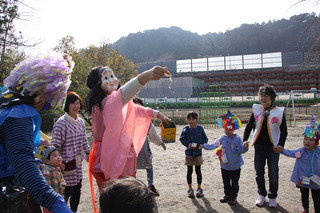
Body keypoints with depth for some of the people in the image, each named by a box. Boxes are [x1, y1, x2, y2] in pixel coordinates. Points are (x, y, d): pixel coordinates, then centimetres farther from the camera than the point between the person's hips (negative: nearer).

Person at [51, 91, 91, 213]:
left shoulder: (81, 122, 8)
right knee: (67, 190, -1)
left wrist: (88, 152, 28)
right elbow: (55, 145, -17)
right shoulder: (61, 123, -15)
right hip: (67, 163, -7)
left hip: (78, 163, 7)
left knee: (77, 188, 16)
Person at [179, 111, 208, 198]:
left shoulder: (200, 128, -5)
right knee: (189, 171, 9)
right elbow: (182, 139, -3)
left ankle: (199, 188, 24)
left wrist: (201, 145, -13)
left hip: (198, 153, 0)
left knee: (198, 171, 8)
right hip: (189, 153, 0)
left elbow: (205, 139, 3)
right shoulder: (186, 129, -7)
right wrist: (187, 144, -19)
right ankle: (190, 189, 23)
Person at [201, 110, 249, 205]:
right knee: (226, 183, 17)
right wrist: (204, 146, 4)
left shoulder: (237, 138, -15)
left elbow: (240, 150, -17)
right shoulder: (223, 138, -3)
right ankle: (227, 195, 35)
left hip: (235, 166, -4)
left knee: (234, 183, 10)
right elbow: (214, 145, 4)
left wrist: (244, 147, -37)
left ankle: (233, 197, 28)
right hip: (224, 166, 4)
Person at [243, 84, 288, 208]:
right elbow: (249, 126, 5)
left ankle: (272, 197, 24)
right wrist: (244, 141, -7)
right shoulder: (256, 109, 2)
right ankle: (262, 195, 28)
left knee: (273, 173, 4)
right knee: (259, 172, 8)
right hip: (259, 145, 2)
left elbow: (284, 131, 0)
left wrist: (280, 145, -13)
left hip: (273, 146, -2)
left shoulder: (279, 111, -4)